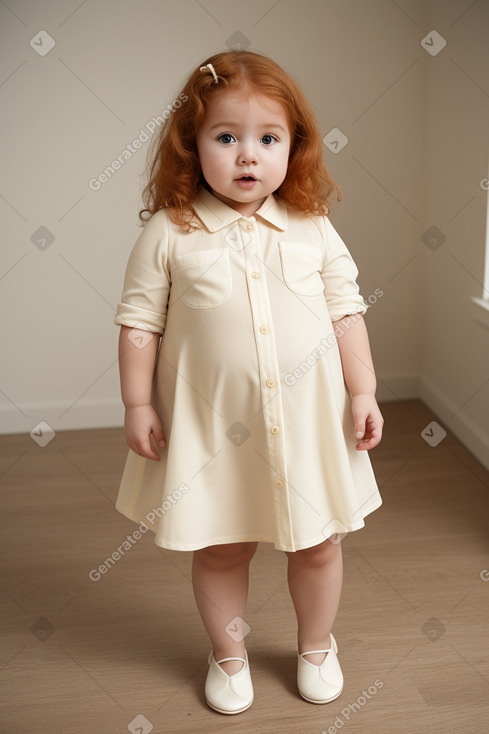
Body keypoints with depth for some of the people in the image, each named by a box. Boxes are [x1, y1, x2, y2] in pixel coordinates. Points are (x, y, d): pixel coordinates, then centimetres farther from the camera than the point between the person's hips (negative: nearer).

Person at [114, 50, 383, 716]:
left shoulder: (312, 228, -1)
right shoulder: (170, 232, -7)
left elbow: (346, 310, 4)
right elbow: (140, 319, -2)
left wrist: (363, 391, 1)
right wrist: (137, 403, -4)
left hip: (308, 417, 2)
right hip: (212, 424, -1)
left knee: (319, 543, 15)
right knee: (219, 548, 13)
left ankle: (316, 645, 42)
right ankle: (229, 654, 39)